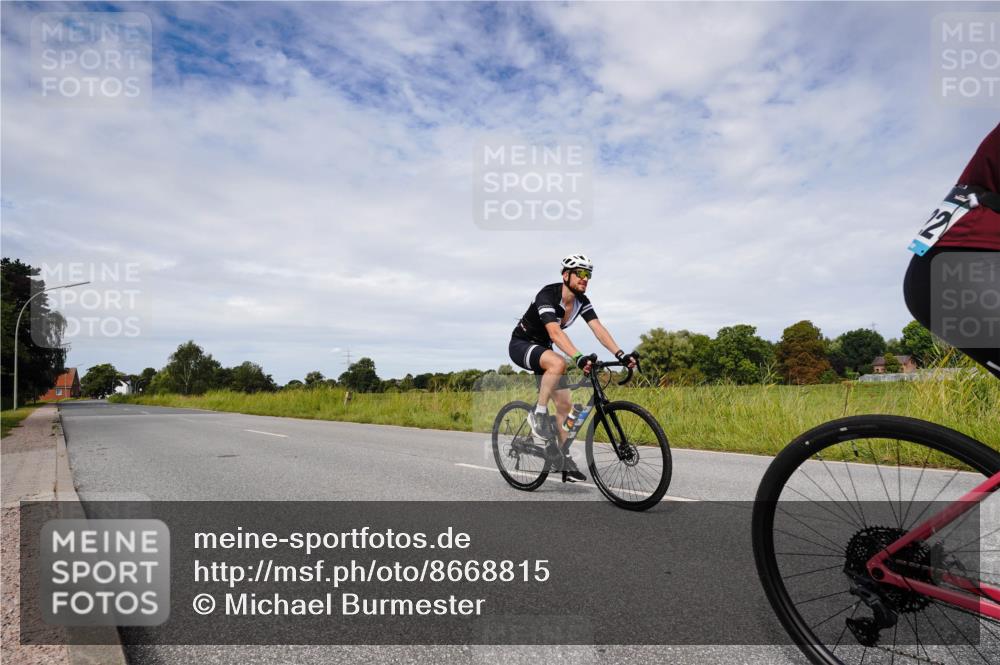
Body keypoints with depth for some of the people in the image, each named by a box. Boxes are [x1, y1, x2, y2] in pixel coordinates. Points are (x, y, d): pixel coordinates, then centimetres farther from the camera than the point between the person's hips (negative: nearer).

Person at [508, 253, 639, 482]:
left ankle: (563, 459, 11)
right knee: (558, 363, -38)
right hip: (521, 345, -7)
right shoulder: (547, 295, -28)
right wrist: (579, 358, -55)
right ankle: (539, 415, -21)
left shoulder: (581, 301, -6)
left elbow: (598, 328, -16)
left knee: (565, 404, 0)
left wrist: (620, 354, -31)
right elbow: (555, 333, -42)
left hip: (543, 349, 7)